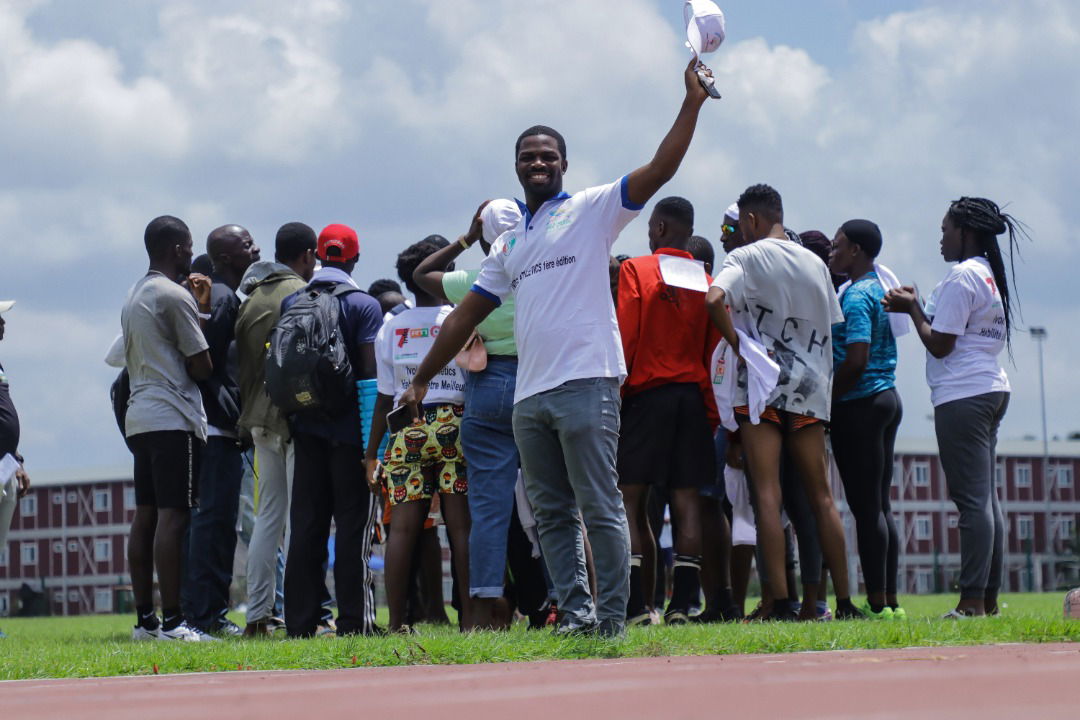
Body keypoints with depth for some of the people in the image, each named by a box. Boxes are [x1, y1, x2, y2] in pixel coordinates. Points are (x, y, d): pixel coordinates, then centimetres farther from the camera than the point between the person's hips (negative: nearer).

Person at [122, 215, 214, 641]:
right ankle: (171, 621, -15)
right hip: (173, 418, -9)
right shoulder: (175, 296, -9)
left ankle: (144, 619, 8)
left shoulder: (134, 297, 18)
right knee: (172, 516, -11)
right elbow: (202, 367, -10)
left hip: (139, 417, 9)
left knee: (145, 517, 8)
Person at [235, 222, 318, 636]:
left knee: (268, 515, 11)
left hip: (260, 419, 7)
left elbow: (240, 364, 14)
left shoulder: (251, 299, 14)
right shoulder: (300, 294, -8)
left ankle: (257, 614, 9)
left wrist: (247, 415, 18)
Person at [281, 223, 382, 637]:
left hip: (306, 428, 4)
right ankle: (354, 619, -6)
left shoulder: (291, 304, 8)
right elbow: (370, 370, -11)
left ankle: (301, 620, 4)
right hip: (349, 429, -4)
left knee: (305, 525, 5)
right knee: (353, 525, -2)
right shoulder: (364, 305, -5)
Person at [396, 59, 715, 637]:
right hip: (529, 394, 7)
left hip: (585, 383, -6)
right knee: (551, 514, 6)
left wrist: (691, 104, -16)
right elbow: (467, 314, 24)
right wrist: (422, 380, 23)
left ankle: (611, 617, -4)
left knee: (600, 507, -7)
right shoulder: (509, 244, 21)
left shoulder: (591, 211, 4)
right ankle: (576, 611, 9)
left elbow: (660, 169, -7)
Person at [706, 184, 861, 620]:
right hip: (810, 388, 5)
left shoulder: (746, 258, -2)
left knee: (767, 495, -7)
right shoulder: (815, 265, 14)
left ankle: (781, 602, -16)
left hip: (762, 388, -5)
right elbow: (832, 327, 17)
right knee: (821, 498, 8)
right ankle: (844, 601, 6)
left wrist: (741, 347, -12)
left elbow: (715, 300, -20)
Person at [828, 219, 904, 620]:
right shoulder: (882, 290, 15)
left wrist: (826, 401, -13)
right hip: (887, 398, 9)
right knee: (880, 505, 10)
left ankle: (877, 601, -8)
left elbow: (855, 360, -20)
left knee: (865, 506, -8)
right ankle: (890, 599, 10)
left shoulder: (856, 297, -13)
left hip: (858, 406, -9)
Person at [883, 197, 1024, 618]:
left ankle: (973, 600, -13)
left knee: (972, 499, -11)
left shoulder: (963, 276, -11)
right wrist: (917, 307, 14)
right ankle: (989, 598, 10)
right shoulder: (994, 277, 18)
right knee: (986, 498, 10)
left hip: (962, 396, -10)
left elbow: (940, 344, -13)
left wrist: (912, 309, 0)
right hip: (992, 389, 10)